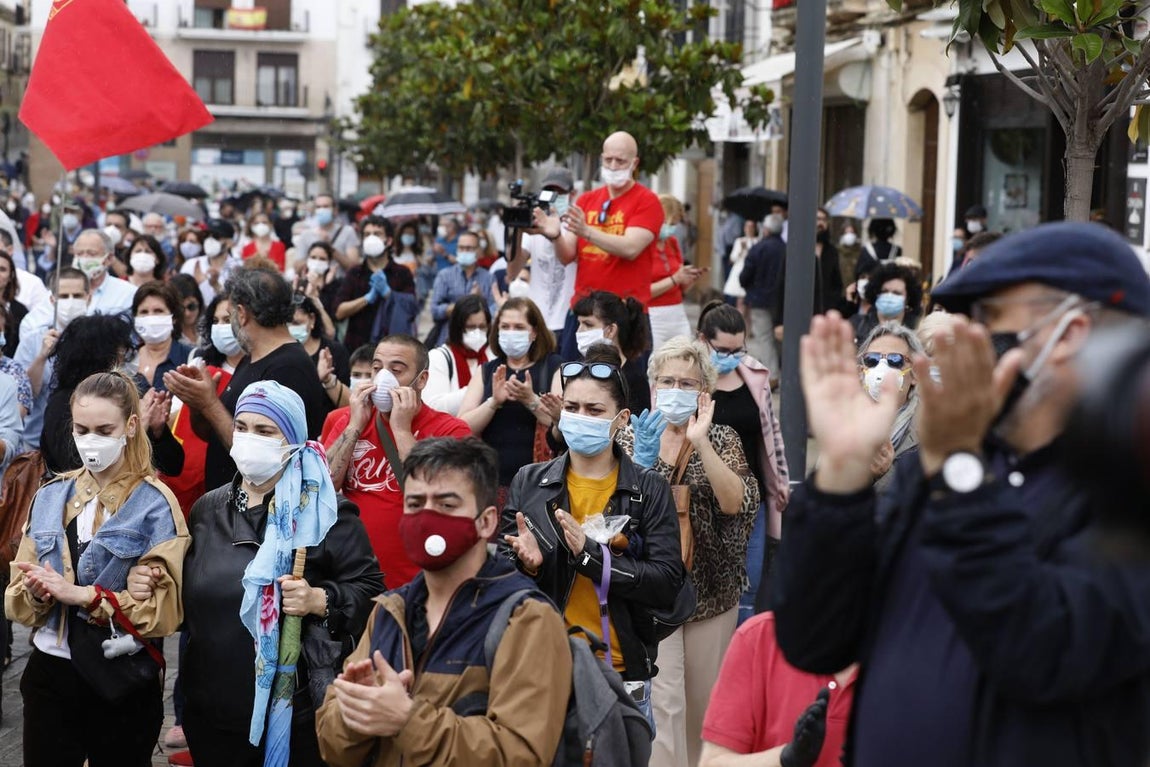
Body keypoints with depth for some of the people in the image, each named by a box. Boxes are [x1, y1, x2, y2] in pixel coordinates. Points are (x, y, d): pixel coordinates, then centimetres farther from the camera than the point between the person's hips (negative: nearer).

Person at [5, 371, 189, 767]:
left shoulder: (155, 504, -8)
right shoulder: (51, 496, 7)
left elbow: (162, 607, -14)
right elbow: (17, 596, 7)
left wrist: (80, 594, -21)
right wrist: (36, 591, -15)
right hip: (50, 673, 4)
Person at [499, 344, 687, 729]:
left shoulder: (649, 489, -1)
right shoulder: (529, 482, 4)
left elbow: (667, 582, -10)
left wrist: (591, 554, -20)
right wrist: (526, 564, -16)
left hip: (621, 669, -1)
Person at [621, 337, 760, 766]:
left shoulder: (723, 440, 2)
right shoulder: (633, 438, 2)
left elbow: (736, 504, -14)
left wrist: (700, 443, -21)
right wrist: (643, 461, -22)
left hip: (712, 588, 2)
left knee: (703, 701, 11)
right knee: (663, 700, -12)